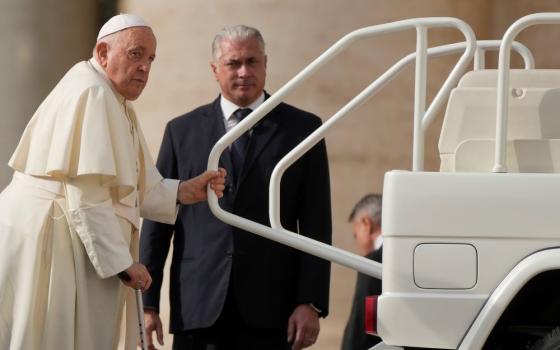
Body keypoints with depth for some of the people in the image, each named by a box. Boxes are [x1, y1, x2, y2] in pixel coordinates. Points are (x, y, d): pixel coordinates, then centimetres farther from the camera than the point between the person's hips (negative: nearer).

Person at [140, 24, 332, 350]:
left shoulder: (302, 128, 7)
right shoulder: (182, 131, 11)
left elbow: (316, 225, 3)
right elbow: (157, 219, 9)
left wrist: (311, 303, -6)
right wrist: (147, 302, 2)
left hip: (269, 311, -1)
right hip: (199, 309, 1)